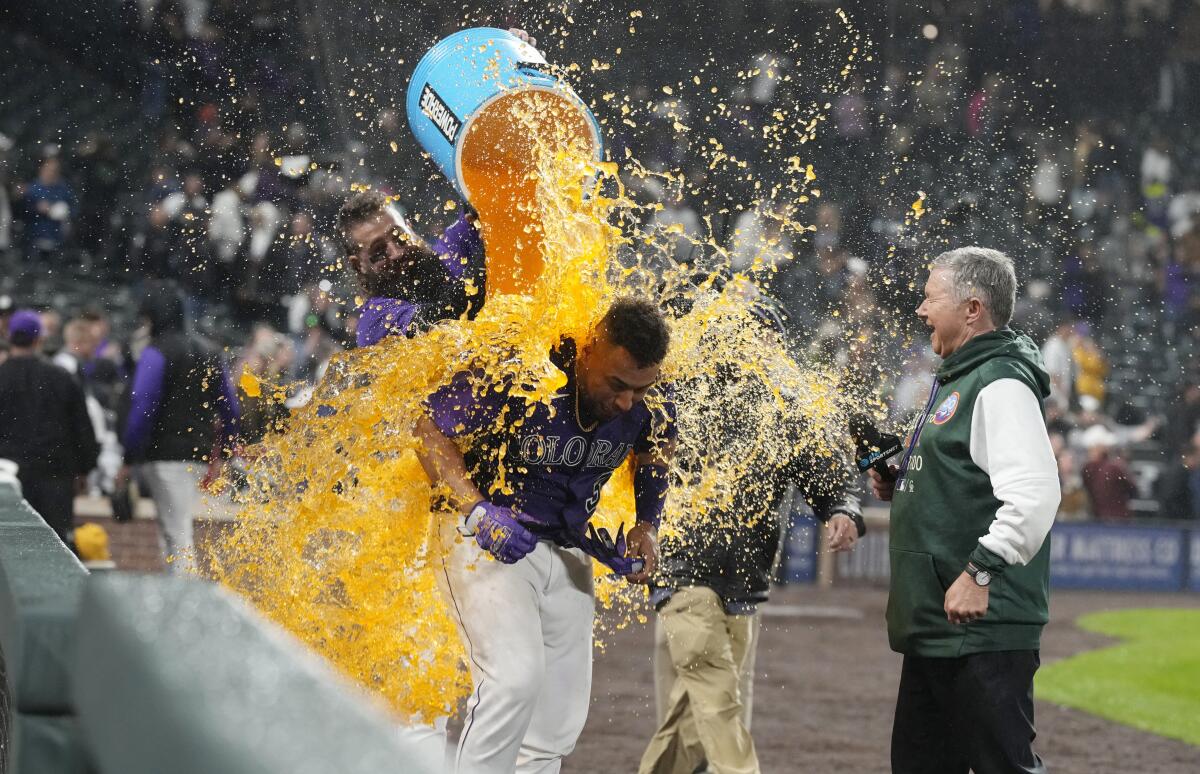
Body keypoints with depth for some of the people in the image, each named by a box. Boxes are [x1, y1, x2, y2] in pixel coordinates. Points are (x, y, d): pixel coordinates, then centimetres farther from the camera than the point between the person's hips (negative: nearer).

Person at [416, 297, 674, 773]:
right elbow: (430, 432, -17)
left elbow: (655, 457, 13)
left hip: (568, 552, 6)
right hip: (486, 536, -5)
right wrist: (478, 511, -28)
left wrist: (647, 528, -2)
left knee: (558, 723, 4)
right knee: (515, 677, -27)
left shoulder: (650, 407, -11)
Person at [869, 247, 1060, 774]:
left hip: (984, 629, -11)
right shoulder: (955, 381, 19)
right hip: (935, 626, 11)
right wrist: (900, 487, 12)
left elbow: (1033, 495, -26)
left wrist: (981, 573, -26)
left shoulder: (1002, 386, -15)